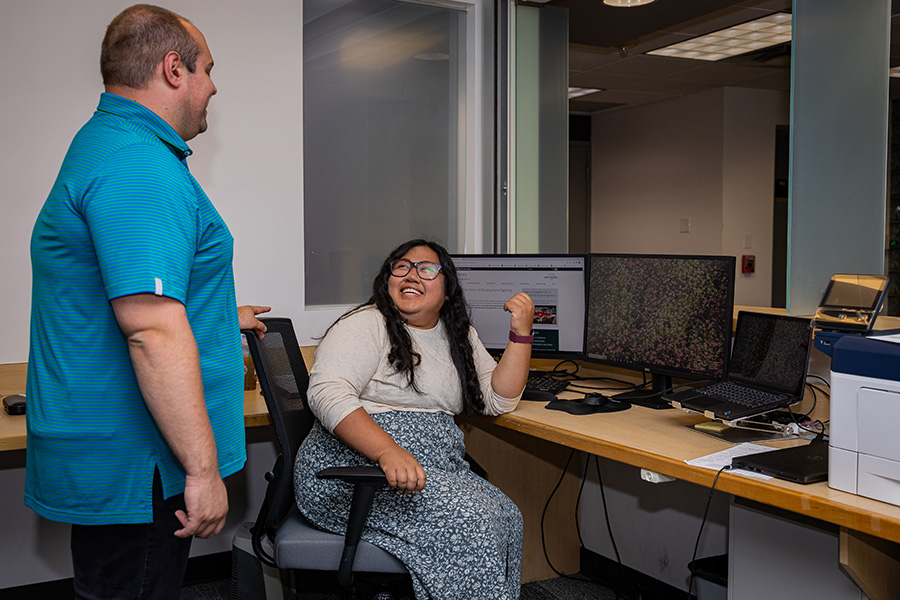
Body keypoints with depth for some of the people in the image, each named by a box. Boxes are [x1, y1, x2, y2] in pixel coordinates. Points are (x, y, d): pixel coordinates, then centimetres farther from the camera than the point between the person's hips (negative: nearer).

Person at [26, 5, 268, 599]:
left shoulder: (106, 146, 17)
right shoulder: (139, 163, -20)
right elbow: (152, 331, -29)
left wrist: (220, 316, 41)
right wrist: (203, 469, -25)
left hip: (112, 455, 11)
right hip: (135, 472, -11)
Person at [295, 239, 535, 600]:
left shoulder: (459, 336, 18)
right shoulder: (366, 325, -4)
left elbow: (499, 401, 14)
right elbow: (327, 393, -19)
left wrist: (521, 332, 3)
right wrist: (389, 451, -34)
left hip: (435, 471, 7)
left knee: (507, 517, -17)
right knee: (470, 516, -26)